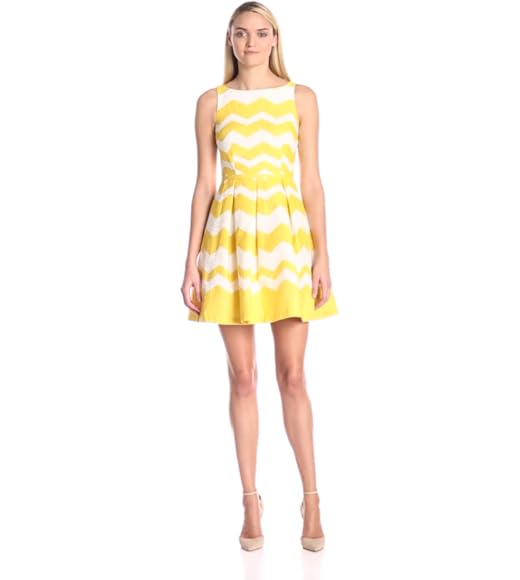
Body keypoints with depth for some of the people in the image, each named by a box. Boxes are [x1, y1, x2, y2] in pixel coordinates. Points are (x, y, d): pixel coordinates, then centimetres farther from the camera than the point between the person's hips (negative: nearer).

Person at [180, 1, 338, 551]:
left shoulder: (301, 98, 5)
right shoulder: (211, 102, 7)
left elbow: (312, 183, 4)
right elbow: (203, 185, 6)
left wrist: (322, 257, -4)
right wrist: (191, 262, 0)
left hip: (288, 238, -1)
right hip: (231, 240, 1)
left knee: (292, 375, 0)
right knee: (243, 376, 4)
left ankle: (312, 500, 11)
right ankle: (251, 502, 15)